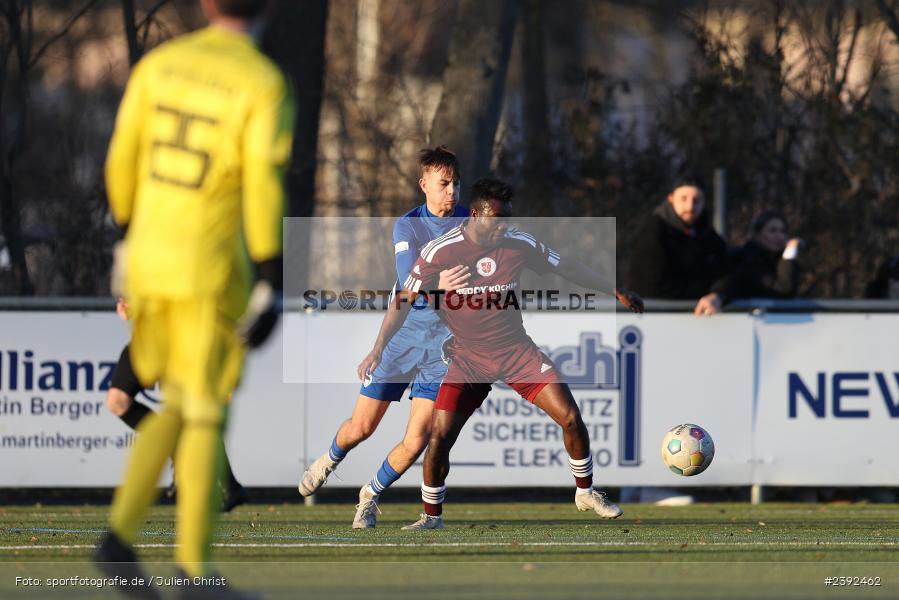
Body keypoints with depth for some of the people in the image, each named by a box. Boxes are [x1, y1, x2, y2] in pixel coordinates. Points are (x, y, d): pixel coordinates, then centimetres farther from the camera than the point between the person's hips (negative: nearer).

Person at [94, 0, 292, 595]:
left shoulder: (157, 65, 3)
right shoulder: (263, 84, -12)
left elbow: (123, 160, 6)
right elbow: (264, 188, -17)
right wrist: (272, 286, -14)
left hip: (146, 257, 5)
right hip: (211, 268, -5)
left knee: (179, 407, 18)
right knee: (205, 415, 5)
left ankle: (120, 536, 3)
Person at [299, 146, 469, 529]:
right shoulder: (408, 226, -10)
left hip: (442, 347, 1)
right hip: (401, 337, -1)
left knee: (415, 443, -9)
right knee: (361, 427, 6)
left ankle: (371, 495, 19)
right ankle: (331, 460, 43)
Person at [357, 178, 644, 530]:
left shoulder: (519, 244, -7)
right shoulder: (440, 252, -15)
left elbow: (567, 269, 9)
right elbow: (405, 301, -10)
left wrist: (615, 292, 13)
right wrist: (378, 351, -18)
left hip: (516, 350, 2)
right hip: (468, 357, -2)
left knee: (570, 418, -8)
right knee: (439, 435, -15)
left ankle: (586, 494, 16)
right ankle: (432, 516, 5)